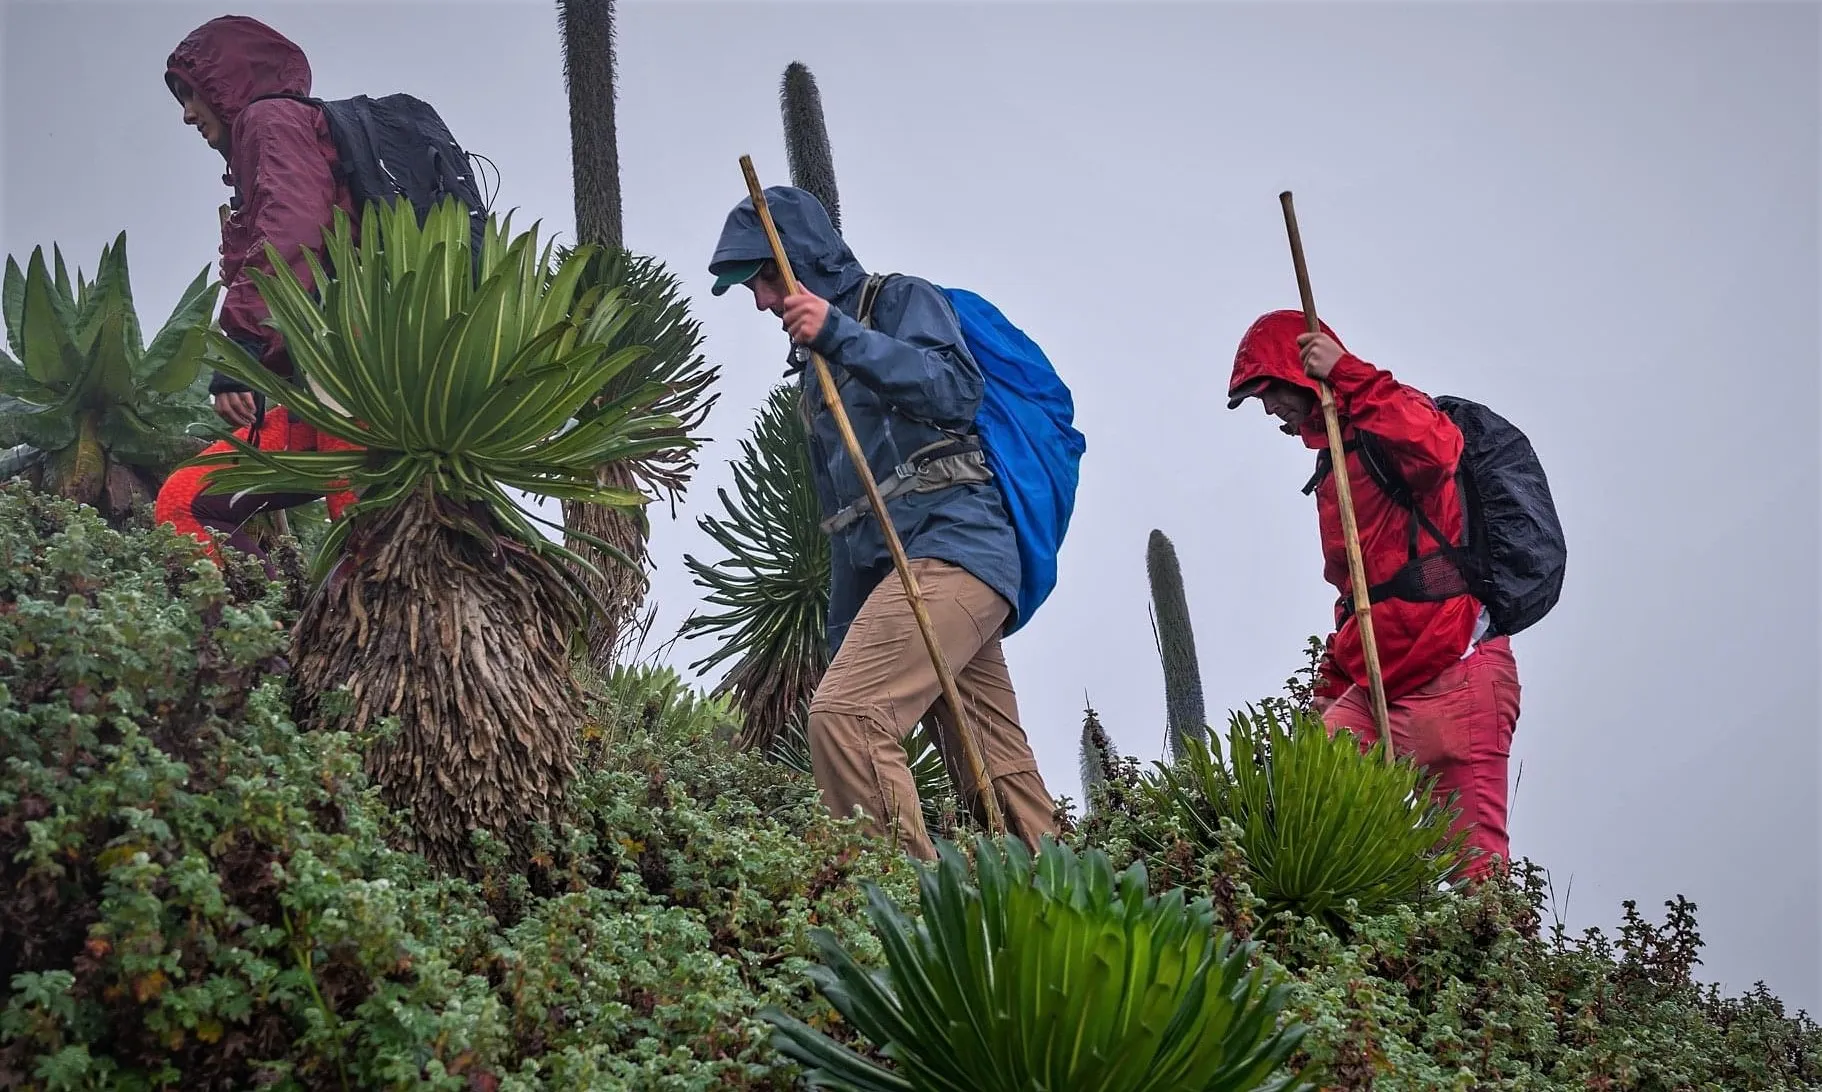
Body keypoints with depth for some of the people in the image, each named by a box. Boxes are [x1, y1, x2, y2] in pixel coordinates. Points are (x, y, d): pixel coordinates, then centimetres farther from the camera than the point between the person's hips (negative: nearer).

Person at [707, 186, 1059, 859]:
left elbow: (958, 390, -17)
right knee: (998, 779, 3)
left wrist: (841, 335, -23)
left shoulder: (902, 301, 5)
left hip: (954, 543, -9)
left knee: (843, 716, -25)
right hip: (891, 568, 9)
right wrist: (844, 638, 24)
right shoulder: (814, 370, 28)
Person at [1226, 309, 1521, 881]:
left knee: (1472, 860, -10)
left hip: (1453, 682, -9)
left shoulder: (1384, 428, -4)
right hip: (1375, 692, 9)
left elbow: (1438, 447, -31)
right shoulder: (1331, 465, 24)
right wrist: (1331, 688, 22)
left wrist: (1346, 373, -21)